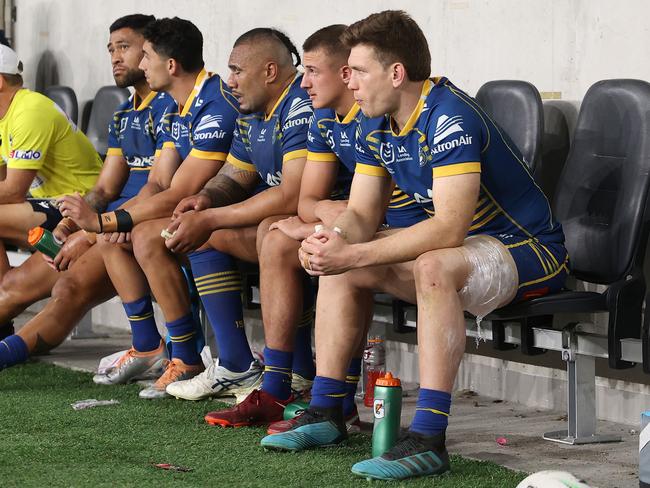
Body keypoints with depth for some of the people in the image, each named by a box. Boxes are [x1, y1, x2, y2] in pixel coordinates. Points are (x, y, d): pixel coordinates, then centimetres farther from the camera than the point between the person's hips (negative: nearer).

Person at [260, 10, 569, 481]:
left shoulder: (449, 118, -26)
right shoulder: (376, 128, 3)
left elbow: (449, 229, -33)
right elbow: (361, 216, 5)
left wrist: (353, 255, -34)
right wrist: (335, 240, -20)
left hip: (528, 249, -10)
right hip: (465, 244, 10)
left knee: (434, 267, -38)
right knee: (337, 263, 5)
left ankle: (428, 439, -39)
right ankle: (325, 412, 8)